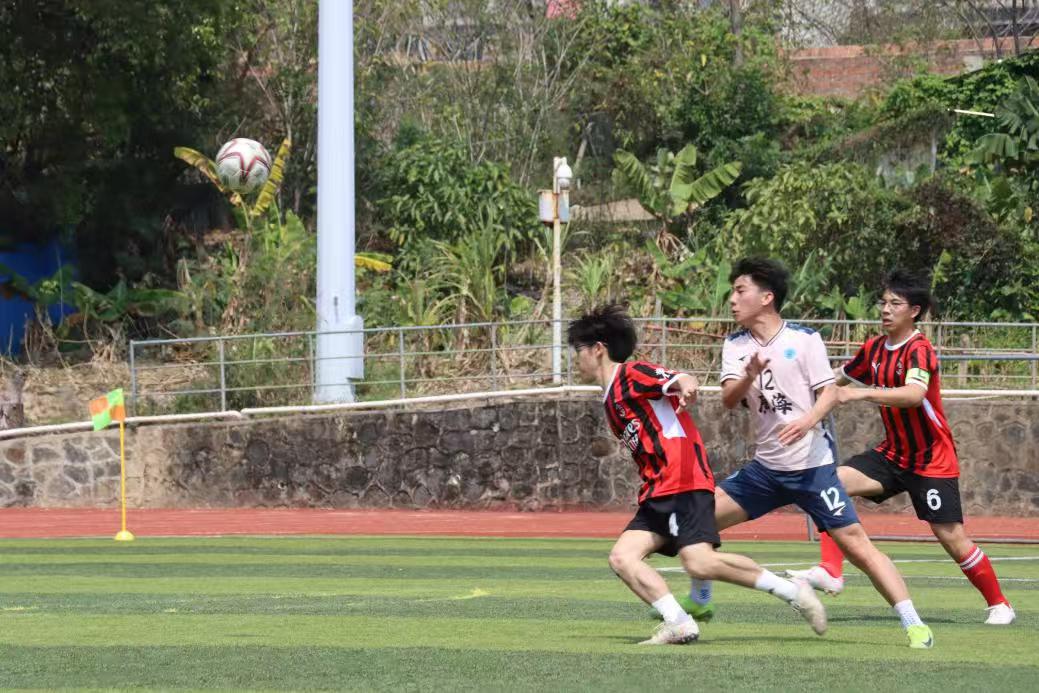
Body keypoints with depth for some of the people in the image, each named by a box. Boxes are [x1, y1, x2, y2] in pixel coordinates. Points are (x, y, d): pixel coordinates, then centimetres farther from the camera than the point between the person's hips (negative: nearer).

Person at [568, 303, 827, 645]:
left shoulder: (632, 373, -2)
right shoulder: (611, 400, 25)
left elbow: (683, 380, -20)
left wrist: (686, 387, -40)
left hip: (684, 482, -10)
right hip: (656, 492, 10)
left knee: (699, 562, -23)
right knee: (622, 557, -8)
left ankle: (792, 591, -10)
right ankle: (679, 625, -16)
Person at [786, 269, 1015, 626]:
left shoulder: (918, 349, -19)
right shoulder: (875, 348, 3)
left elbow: (914, 394, -39)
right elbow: (841, 377, 21)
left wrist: (862, 394, -46)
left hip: (932, 459, -6)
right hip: (892, 454, 7)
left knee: (951, 536, -6)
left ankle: (999, 605, 12)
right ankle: (830, 572, -20)